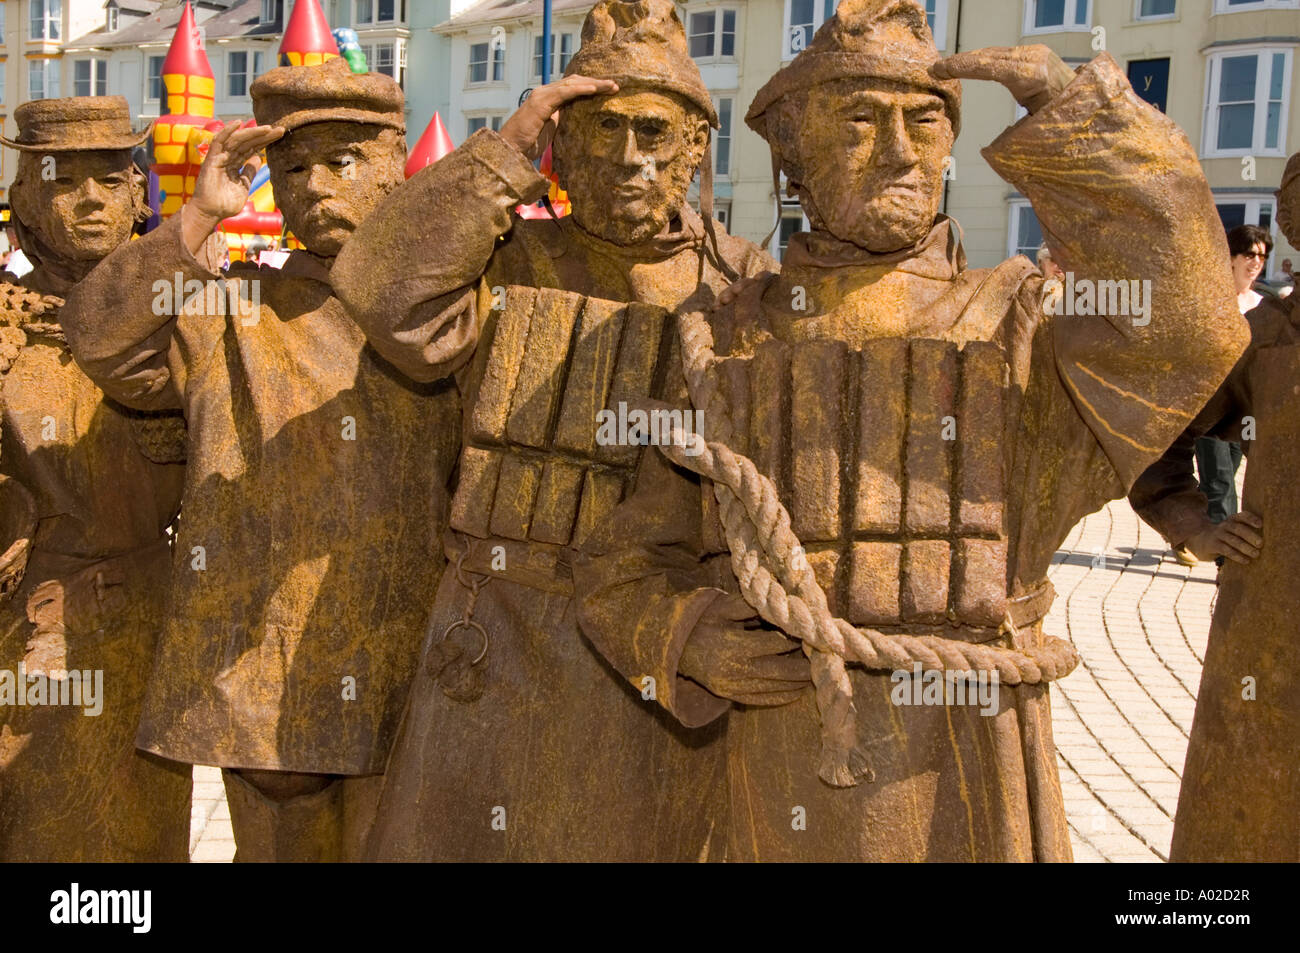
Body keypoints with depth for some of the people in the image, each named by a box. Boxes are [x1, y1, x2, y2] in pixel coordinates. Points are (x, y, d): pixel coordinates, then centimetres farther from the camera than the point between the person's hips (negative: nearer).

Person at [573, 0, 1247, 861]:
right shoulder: (728, 350, 7)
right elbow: (625, 570, 10)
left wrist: (1094, 120, -24)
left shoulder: (1019, 329, 2)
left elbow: (1179, 331, -20)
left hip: (966, 794, -1)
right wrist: (691, 639, -11)